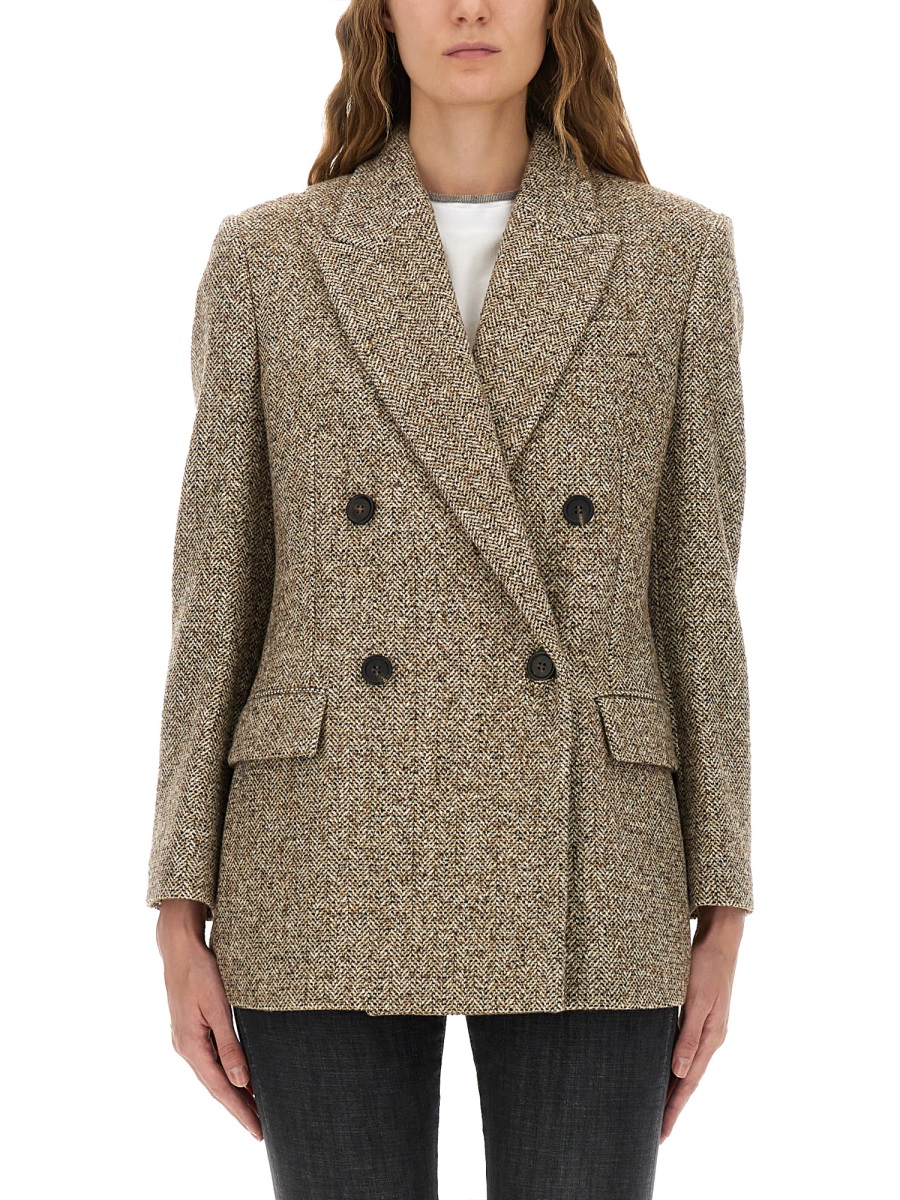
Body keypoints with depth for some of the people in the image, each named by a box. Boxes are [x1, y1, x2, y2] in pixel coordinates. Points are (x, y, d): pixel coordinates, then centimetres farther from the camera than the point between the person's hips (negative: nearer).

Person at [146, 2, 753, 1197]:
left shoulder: (676, 256, 5)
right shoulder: (267, 258, 4)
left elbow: (696, 587, 6)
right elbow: (216, 593, 5)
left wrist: (720, 911, 2)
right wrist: (181, 914, 0)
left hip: (583, 887, 0)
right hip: (331, 878, 0)